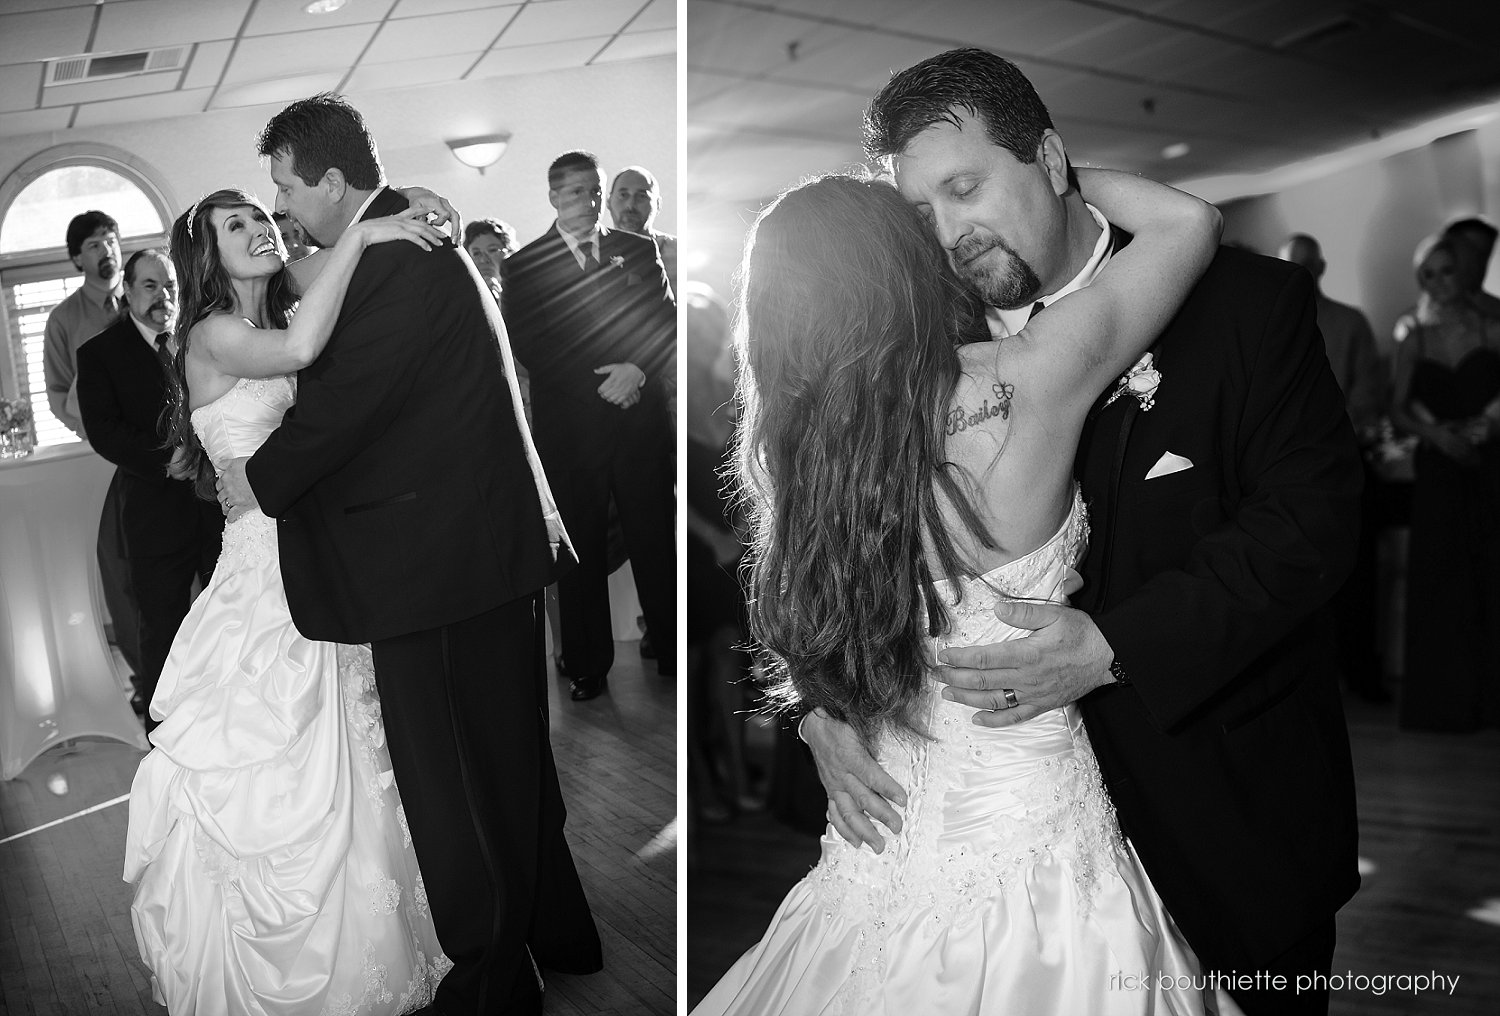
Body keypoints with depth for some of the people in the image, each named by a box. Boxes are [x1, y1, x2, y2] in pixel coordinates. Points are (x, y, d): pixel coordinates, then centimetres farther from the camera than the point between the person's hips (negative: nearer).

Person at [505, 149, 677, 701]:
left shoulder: (638, 250, 13)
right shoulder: (524, 266, 5)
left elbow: (666, 320, 6)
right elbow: (530, 348, -4)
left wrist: (637, 369, -13)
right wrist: (601, 382, -12)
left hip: (640, 416, 2)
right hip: (569, 424, -1)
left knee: (655, 536, 4)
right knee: (582, 547, 5)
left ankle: (672, 650, 17)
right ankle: (588, 664, 16)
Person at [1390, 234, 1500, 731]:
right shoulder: (1413, 341, 7)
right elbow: (1398, 410, 3)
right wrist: (1436, 434, -12)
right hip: (1438, 471, 1)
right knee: (1441, 582, 3)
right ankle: (1444, 698, 13)